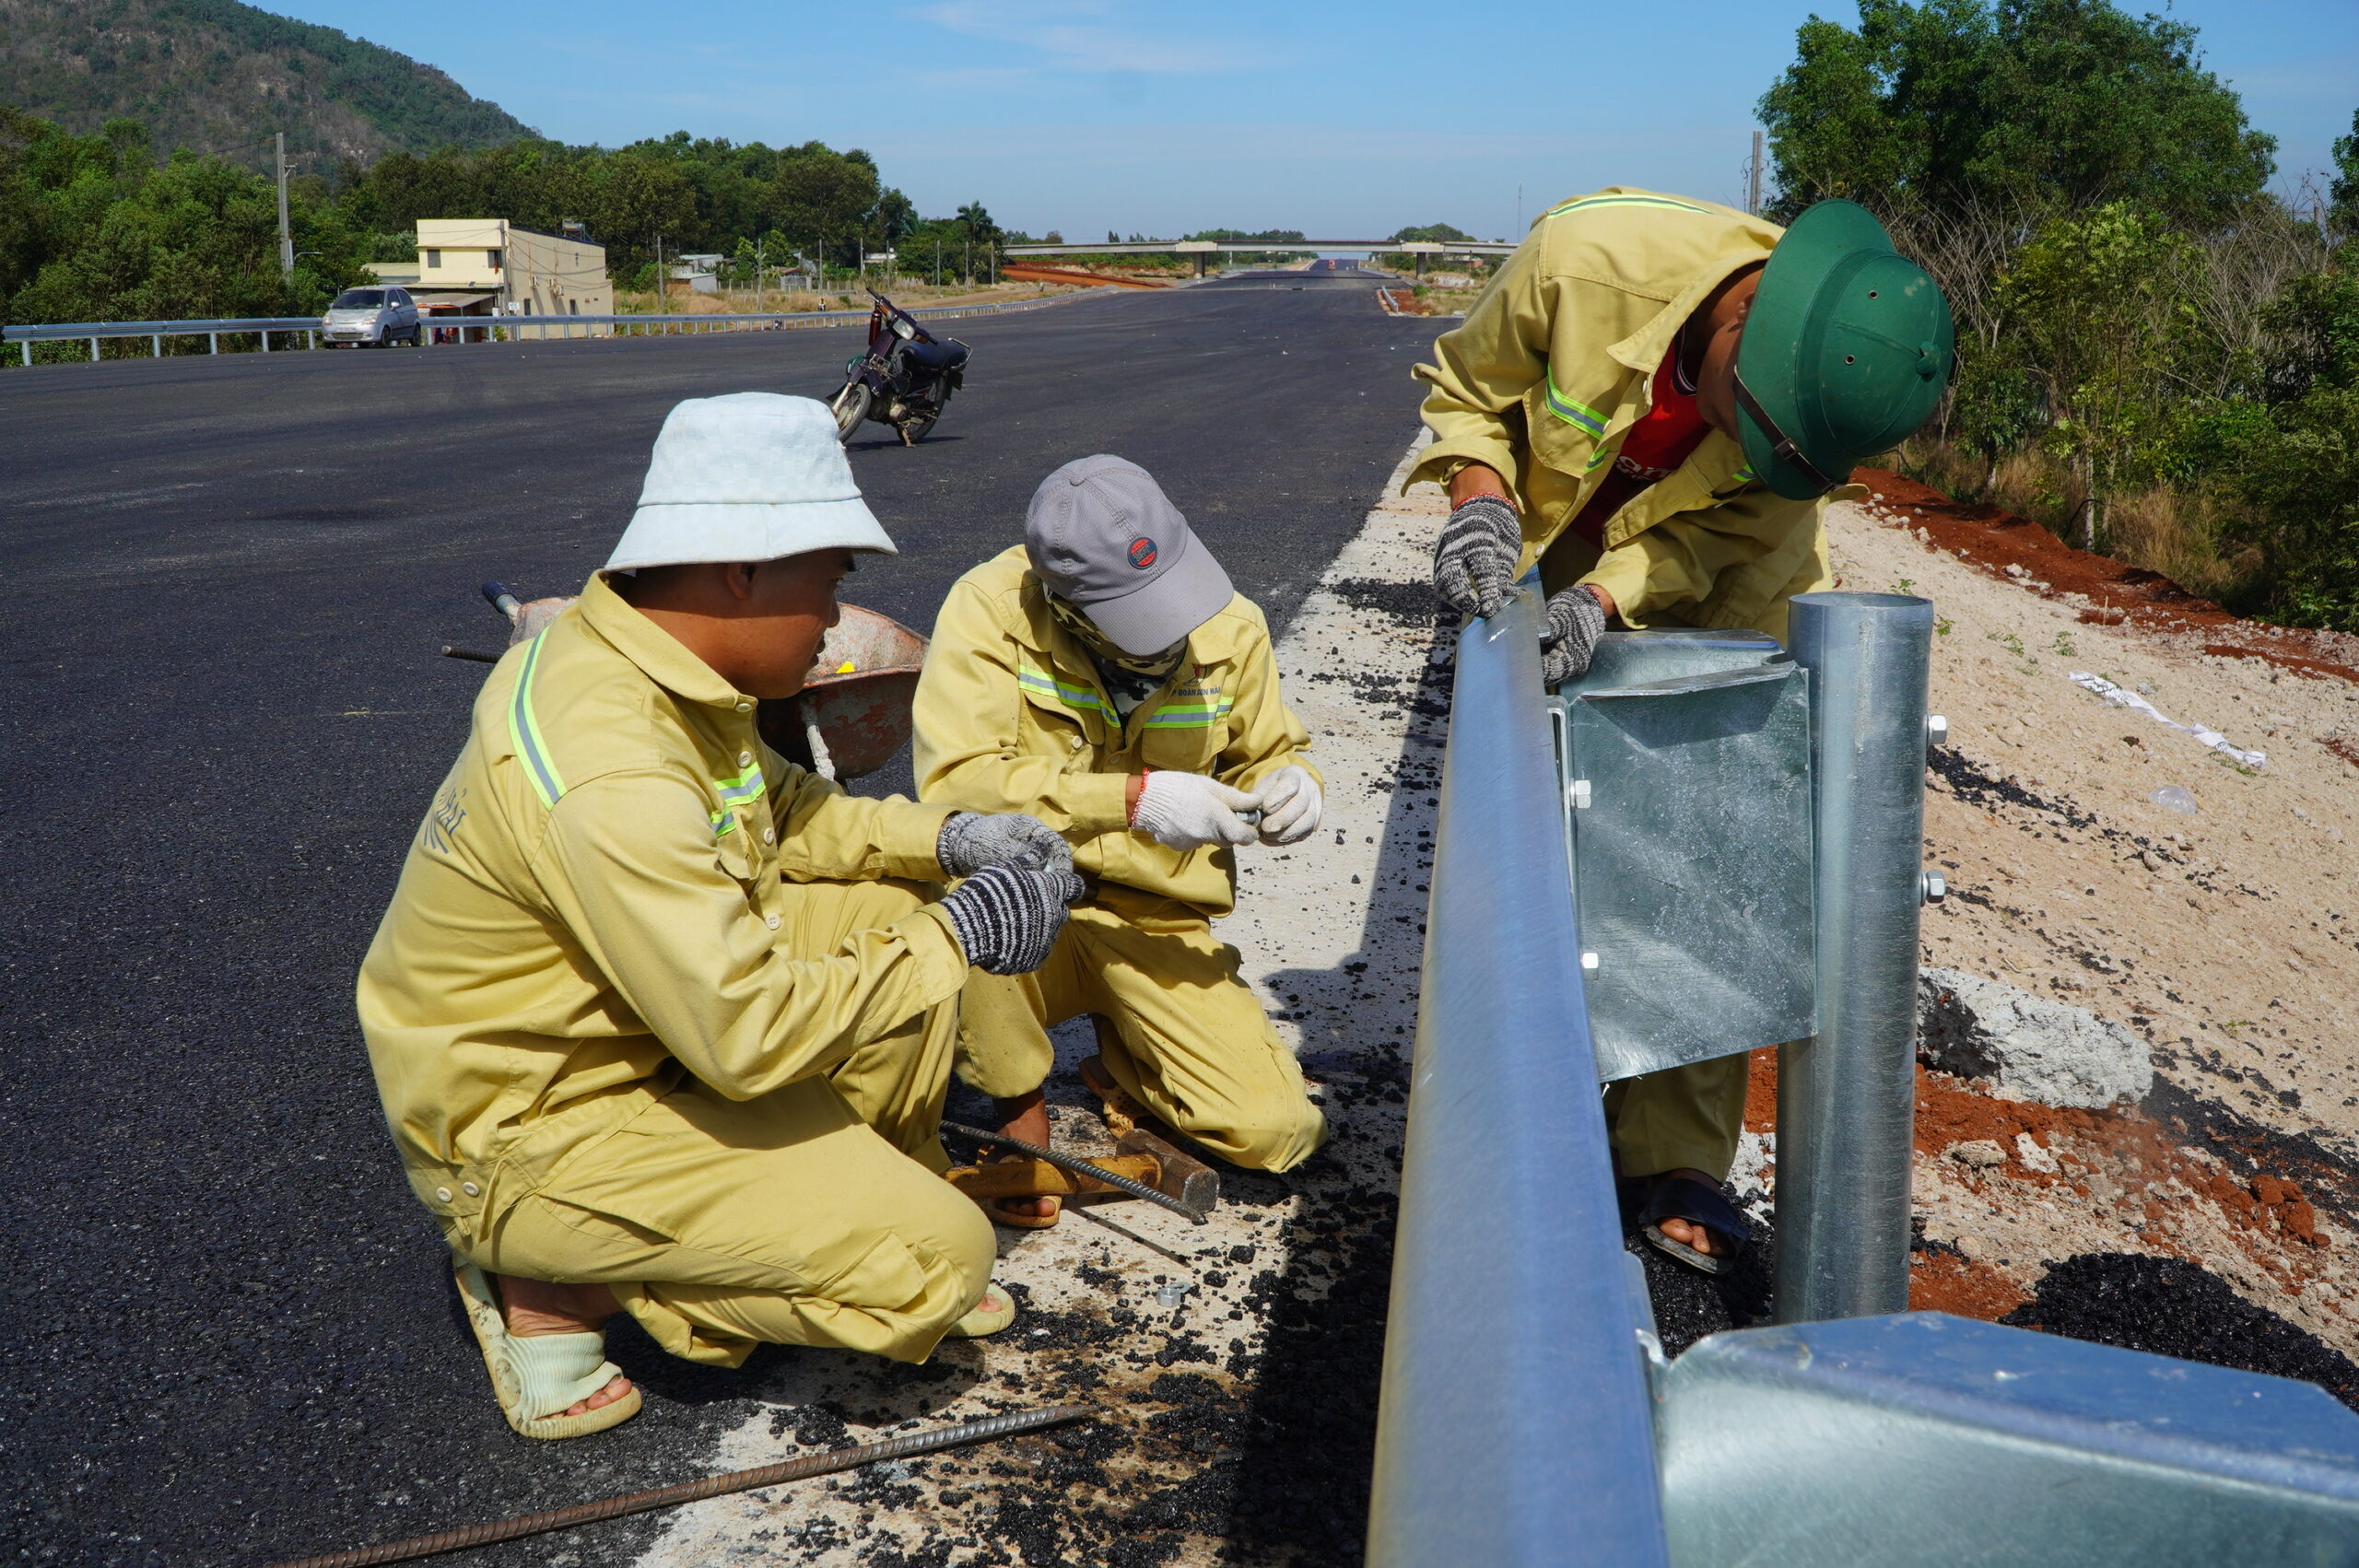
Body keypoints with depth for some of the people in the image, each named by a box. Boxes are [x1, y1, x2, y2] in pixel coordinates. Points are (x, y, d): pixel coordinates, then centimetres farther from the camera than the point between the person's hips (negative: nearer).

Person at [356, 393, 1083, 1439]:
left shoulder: (639, 655, -4)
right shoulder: (610, 773, -33)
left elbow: (775, 809, 12)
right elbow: (747, 1037, -32)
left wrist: (946, 839, -3)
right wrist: (956, 938, -22)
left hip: (619, 1022, 9)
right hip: (525, 1131, -9)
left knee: (894, 914, 3)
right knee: (936, 1258, -13)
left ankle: (864, 1204, 18)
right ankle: (553, 1290, -2)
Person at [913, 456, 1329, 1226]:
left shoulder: (1231, 628, -5)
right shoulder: (989, 608, -18)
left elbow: (1269, 751, 11)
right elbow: (953, 782, -28)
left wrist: (1291, 783, -14)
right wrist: (1134, 798, -34)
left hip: (1156, 924, 2)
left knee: (1279, 1132, -14)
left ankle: (1124, 1063, 20)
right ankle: (1019, 1101, -8)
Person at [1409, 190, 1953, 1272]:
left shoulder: (1825, 372, -27)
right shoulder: (1586, 258, -32)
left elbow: (1734, 530, -18)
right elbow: (1467, 391, -13)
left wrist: (1606, 597, -35)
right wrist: (1481, 500, -31)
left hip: (1703, 605, 1)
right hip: (1551, 586, 0)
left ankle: (1677, 1163, 8)